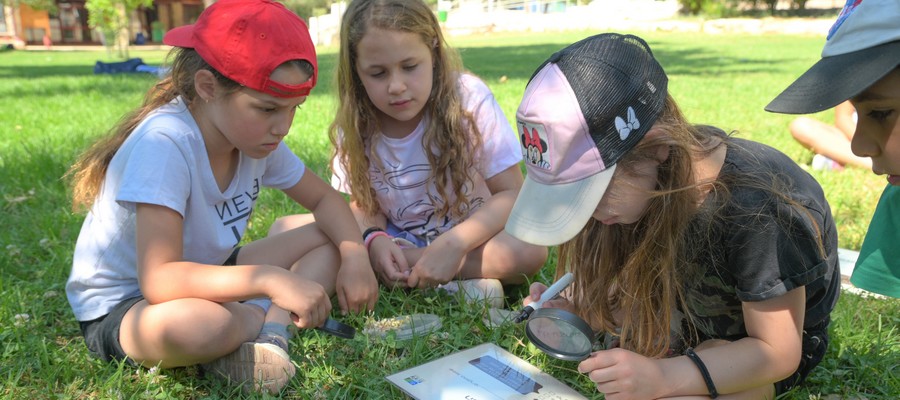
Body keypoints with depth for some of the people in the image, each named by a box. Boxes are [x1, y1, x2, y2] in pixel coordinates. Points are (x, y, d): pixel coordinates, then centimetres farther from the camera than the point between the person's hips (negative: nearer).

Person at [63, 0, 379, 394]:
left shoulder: (255, 134, -8)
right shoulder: (165, 143, -30)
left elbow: (324, 198, 2)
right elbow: (158, 280, -37)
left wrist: (355, 253, -17)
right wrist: (270, 280, -46)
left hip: (201, 275, 8)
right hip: (117, 309, -7)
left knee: (332, 241, -3)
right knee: (200, 322, -42)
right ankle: (268, 317, -11)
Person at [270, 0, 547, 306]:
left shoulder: (469, 100, -17)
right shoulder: (356, 125, -8)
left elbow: (512, 193, -16)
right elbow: (365, 204, 0)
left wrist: (454, 244, -31)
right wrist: (374, 239, -24)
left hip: (469, 235, -2)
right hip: (396, 238, 3)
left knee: (529, 250, -35)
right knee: (285, 229, -14)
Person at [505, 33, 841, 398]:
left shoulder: (755, 209, -36)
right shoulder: (649, 183, -18)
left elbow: (777, 352, -28)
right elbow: (636, 291, -5)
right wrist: (579, 311, -25)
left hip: (770, 337, -5)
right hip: (693, 314, 6)